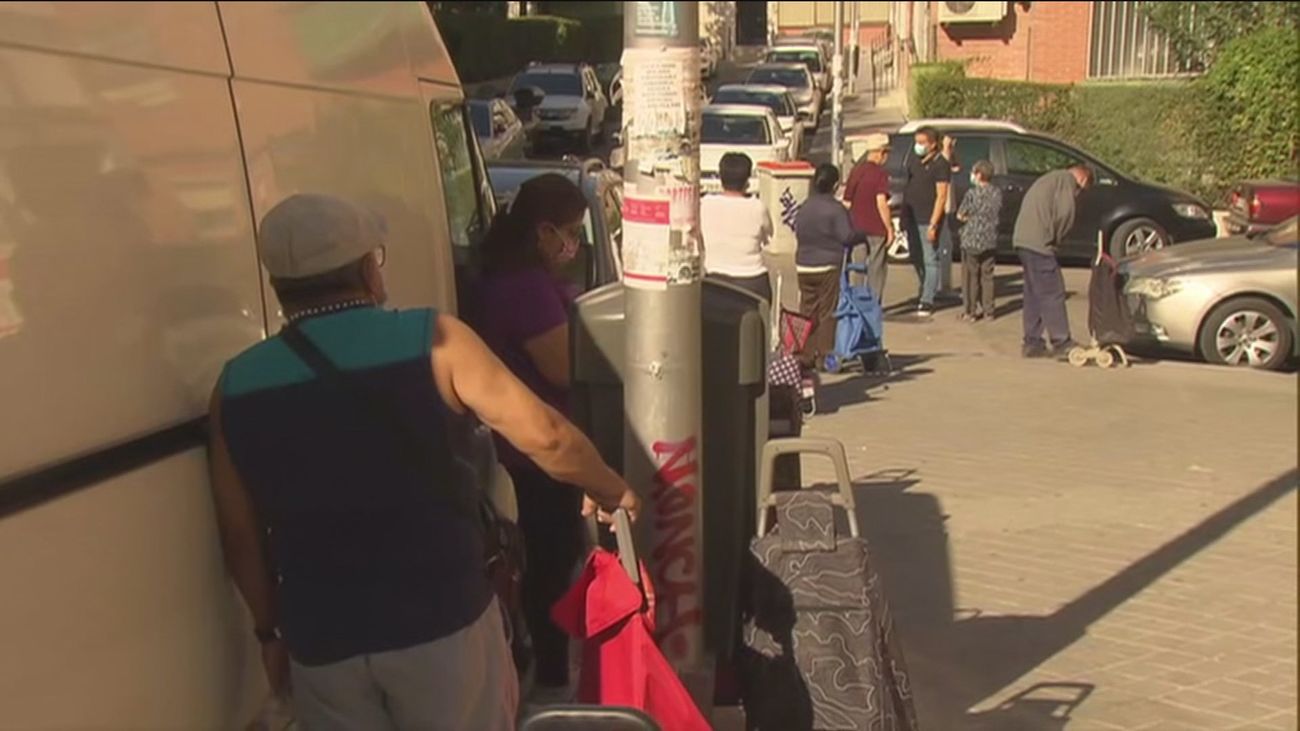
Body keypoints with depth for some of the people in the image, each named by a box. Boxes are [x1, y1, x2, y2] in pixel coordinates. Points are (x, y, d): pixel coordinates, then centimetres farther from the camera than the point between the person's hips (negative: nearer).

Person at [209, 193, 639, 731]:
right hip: (443, 621, -2)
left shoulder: (236, 387, 0)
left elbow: (240, 534, 5)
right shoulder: (431, 341, -10)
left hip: (321, 640, 3)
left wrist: (270, 630, 19)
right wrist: (611, 491, 7)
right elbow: (545, 437, -11)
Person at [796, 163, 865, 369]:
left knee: (808, 312, 10)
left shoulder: (804, 207, 6)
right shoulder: (836, 209, -13)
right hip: (828, 268, -6)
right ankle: (825, 356, 2)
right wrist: (863, 235, 2)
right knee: (828, 313, 1)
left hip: (804, 267, 6)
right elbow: (848, 236, -16)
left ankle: (807, 356, 12)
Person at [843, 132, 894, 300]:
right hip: (876, 230, -6)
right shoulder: (880, 173, -11)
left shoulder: (856, 170, 8)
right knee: (876, 270, 4)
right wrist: (889, 228, -13)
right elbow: (881, 203, -19)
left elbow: (847, 202, 12)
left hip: (857, 229, 6)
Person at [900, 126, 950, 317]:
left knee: (930, 260, -4)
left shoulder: (940, 164, -10)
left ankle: (927, 300, -1)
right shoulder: (914, 159, 11)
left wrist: (933, 224, -19)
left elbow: (941, 196, -14)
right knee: (916, 258, 14)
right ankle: (926, 291, 31)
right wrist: (903, 215, 14)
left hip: (928, 220, -7)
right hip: (912, 218, 7)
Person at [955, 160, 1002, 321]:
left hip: (972, 240, -4)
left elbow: (960, 215, -7)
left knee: (970, 277, 4)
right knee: (987, 277, 12)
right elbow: (998, 213, 10)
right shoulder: (997, 193, 1)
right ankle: (988, 311, 14)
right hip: (990, 241, 4)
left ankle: (970, 312, 4)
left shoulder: (972, 193, -12)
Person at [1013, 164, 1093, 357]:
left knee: (1034, 294, 12)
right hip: (1038, 244, -10)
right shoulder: (1065, 180, -2)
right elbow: (1064, 215, -14)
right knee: (1053, 293, -5)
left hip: (1022, 240, 10)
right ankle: (1062, 343, -3)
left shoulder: (1049, 180, 28)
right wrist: (1055, 239, 0)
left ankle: (1032, 344, 14)